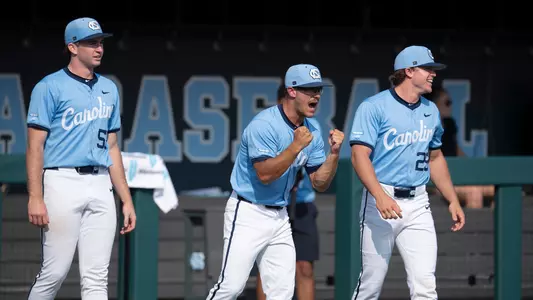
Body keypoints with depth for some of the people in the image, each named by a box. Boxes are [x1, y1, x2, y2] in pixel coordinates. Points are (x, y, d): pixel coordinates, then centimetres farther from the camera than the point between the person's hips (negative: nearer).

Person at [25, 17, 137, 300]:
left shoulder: (109, 89, 17)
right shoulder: (50, 87, -2)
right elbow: (35, 145, -7)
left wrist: (126, 200, 15)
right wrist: (35, 197, -17)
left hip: (101, 186, 6)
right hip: (63, 182, -6)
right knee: (54, 273, -5)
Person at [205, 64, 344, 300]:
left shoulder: (312, 133, 6)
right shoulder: (264, 124, -16)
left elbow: (320, 183, 6)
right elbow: (265, 174, -23)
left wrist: (334, 153, -9)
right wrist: (296, 147, -27)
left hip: (279, 216, 7)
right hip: (248, 213, -7)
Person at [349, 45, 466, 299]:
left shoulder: (431, 111, 14)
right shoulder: (374, 107, -7)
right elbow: (360, 155, -15)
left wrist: (453, 200, 18)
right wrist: (380, 196, -29)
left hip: (418, 205, 5)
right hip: (382, 201, -5)